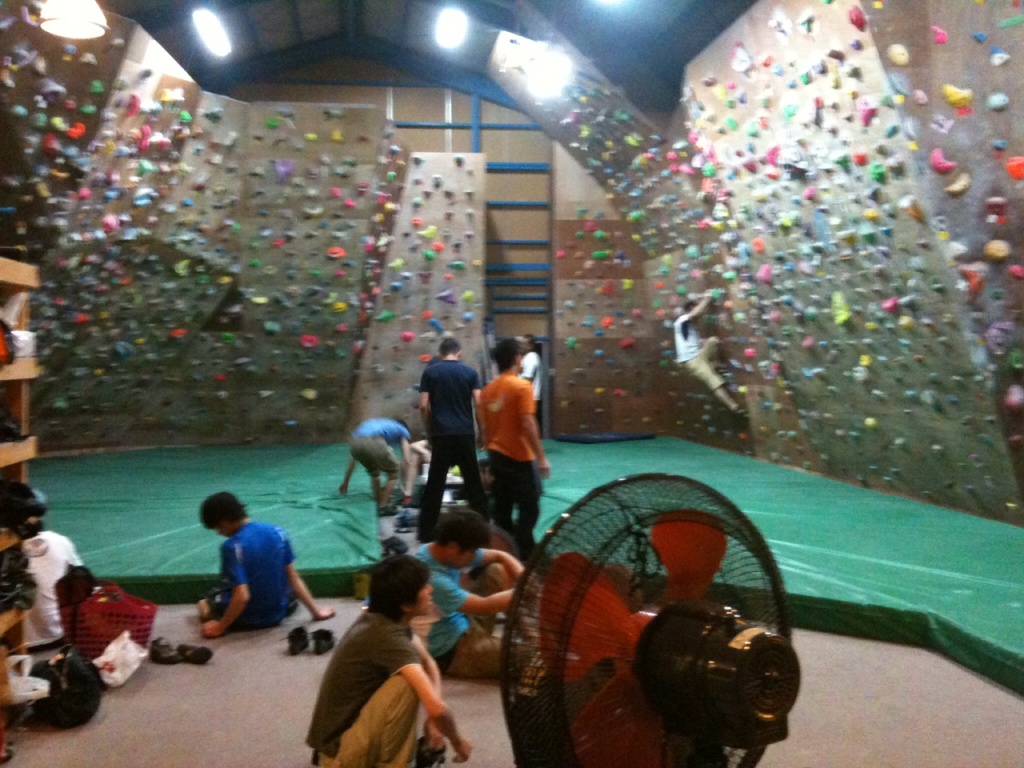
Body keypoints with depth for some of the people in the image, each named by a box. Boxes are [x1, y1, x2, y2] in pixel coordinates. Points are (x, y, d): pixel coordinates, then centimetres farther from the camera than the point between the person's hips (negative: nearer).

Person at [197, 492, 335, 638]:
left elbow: (242, 597, -26)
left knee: (204, 605, 25)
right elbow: (294, 579, -1)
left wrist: (220, 627, -14)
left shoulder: (232, 546, -22)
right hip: (277, 614, 3)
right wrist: (316, 611, 6)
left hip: (247, 619, -3)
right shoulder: (277, 532, -6)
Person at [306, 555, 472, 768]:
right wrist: (457, 741, -13)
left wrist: (433, 720, -5)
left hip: (346, 729, 9)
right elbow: (436, 707, -32)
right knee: (408, 682, -26)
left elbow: (428, 664, 9)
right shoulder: (386, 636, -26)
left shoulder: (380, 620, 0)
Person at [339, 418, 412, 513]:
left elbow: (353, 458, 41)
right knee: (394, 471, 20)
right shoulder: (402, 430, 31)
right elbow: (406, 461, 22)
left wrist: (345, 482, 44)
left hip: (354, 442, 6)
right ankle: (383, 506, 15)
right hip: (373, 443, -5)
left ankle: (379, 504, 34)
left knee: (373, 471, 33)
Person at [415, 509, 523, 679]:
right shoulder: (432, 580, -32)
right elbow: (485, 606, -27)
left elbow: (500, 556, 3)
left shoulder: (442, 551, -5)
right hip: (450, 651, -10)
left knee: (498, 570, 3)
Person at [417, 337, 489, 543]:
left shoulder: (430, 372, 2)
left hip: (441, 434, 0)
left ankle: (427, 531, 7)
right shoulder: (470, 372, 2)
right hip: (465, 434, 0)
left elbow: (424, 406, -2)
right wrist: (482, 431, 7)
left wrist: (430, 431, 10)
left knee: (435, 484, 5)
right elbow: (478, 404, -3)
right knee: (473, 481, 11)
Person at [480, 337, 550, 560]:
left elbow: (486, 426, 12)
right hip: (519, 458, -7)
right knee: (529, 509, 2)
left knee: (501, 509, 13)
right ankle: (522, 558, 3)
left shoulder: (488, 389, 7)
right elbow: (528, 425, -19)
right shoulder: (522, 386, -14)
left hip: (496, 457, 7)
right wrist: (541, 457, -15)